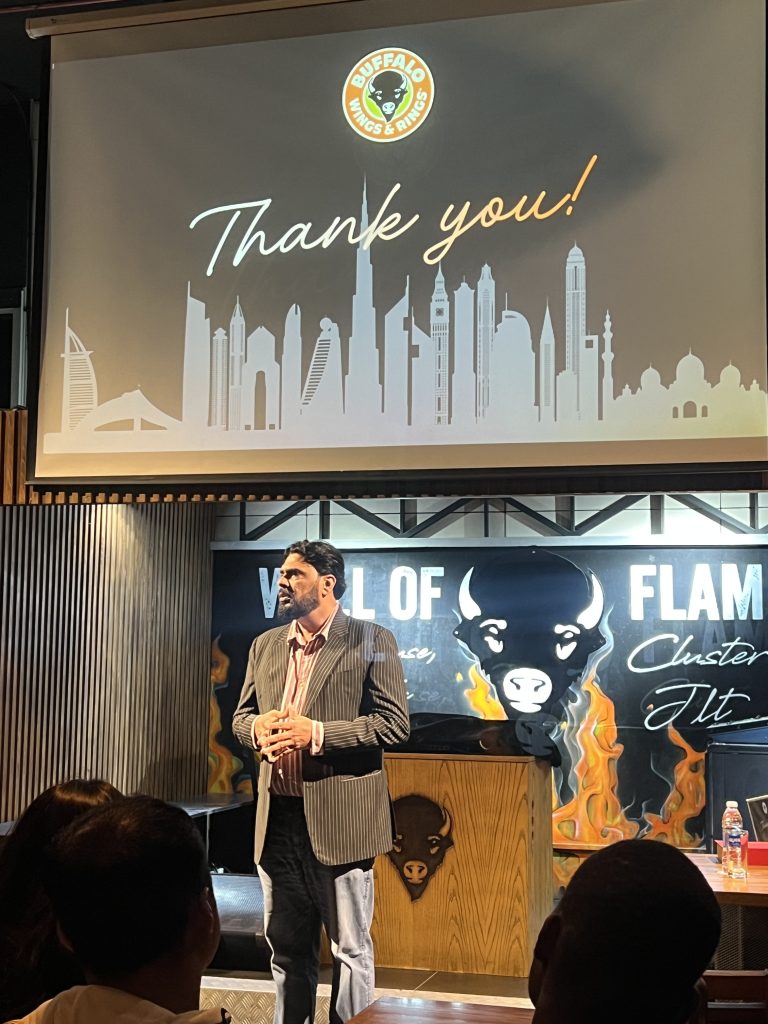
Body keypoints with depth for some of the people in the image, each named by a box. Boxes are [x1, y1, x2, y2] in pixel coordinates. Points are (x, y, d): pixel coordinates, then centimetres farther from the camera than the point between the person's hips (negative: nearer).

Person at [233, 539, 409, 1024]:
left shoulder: (372, 641, -6)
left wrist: (316, 733, -19)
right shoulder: (266, 645, 12)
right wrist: (258, 727, -7)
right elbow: (241, 716, 18)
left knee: (351, 949, 6)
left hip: (339, 820, -5)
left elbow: (395, 723, -11)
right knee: (287, 947, 16)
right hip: (278, 817, 5)